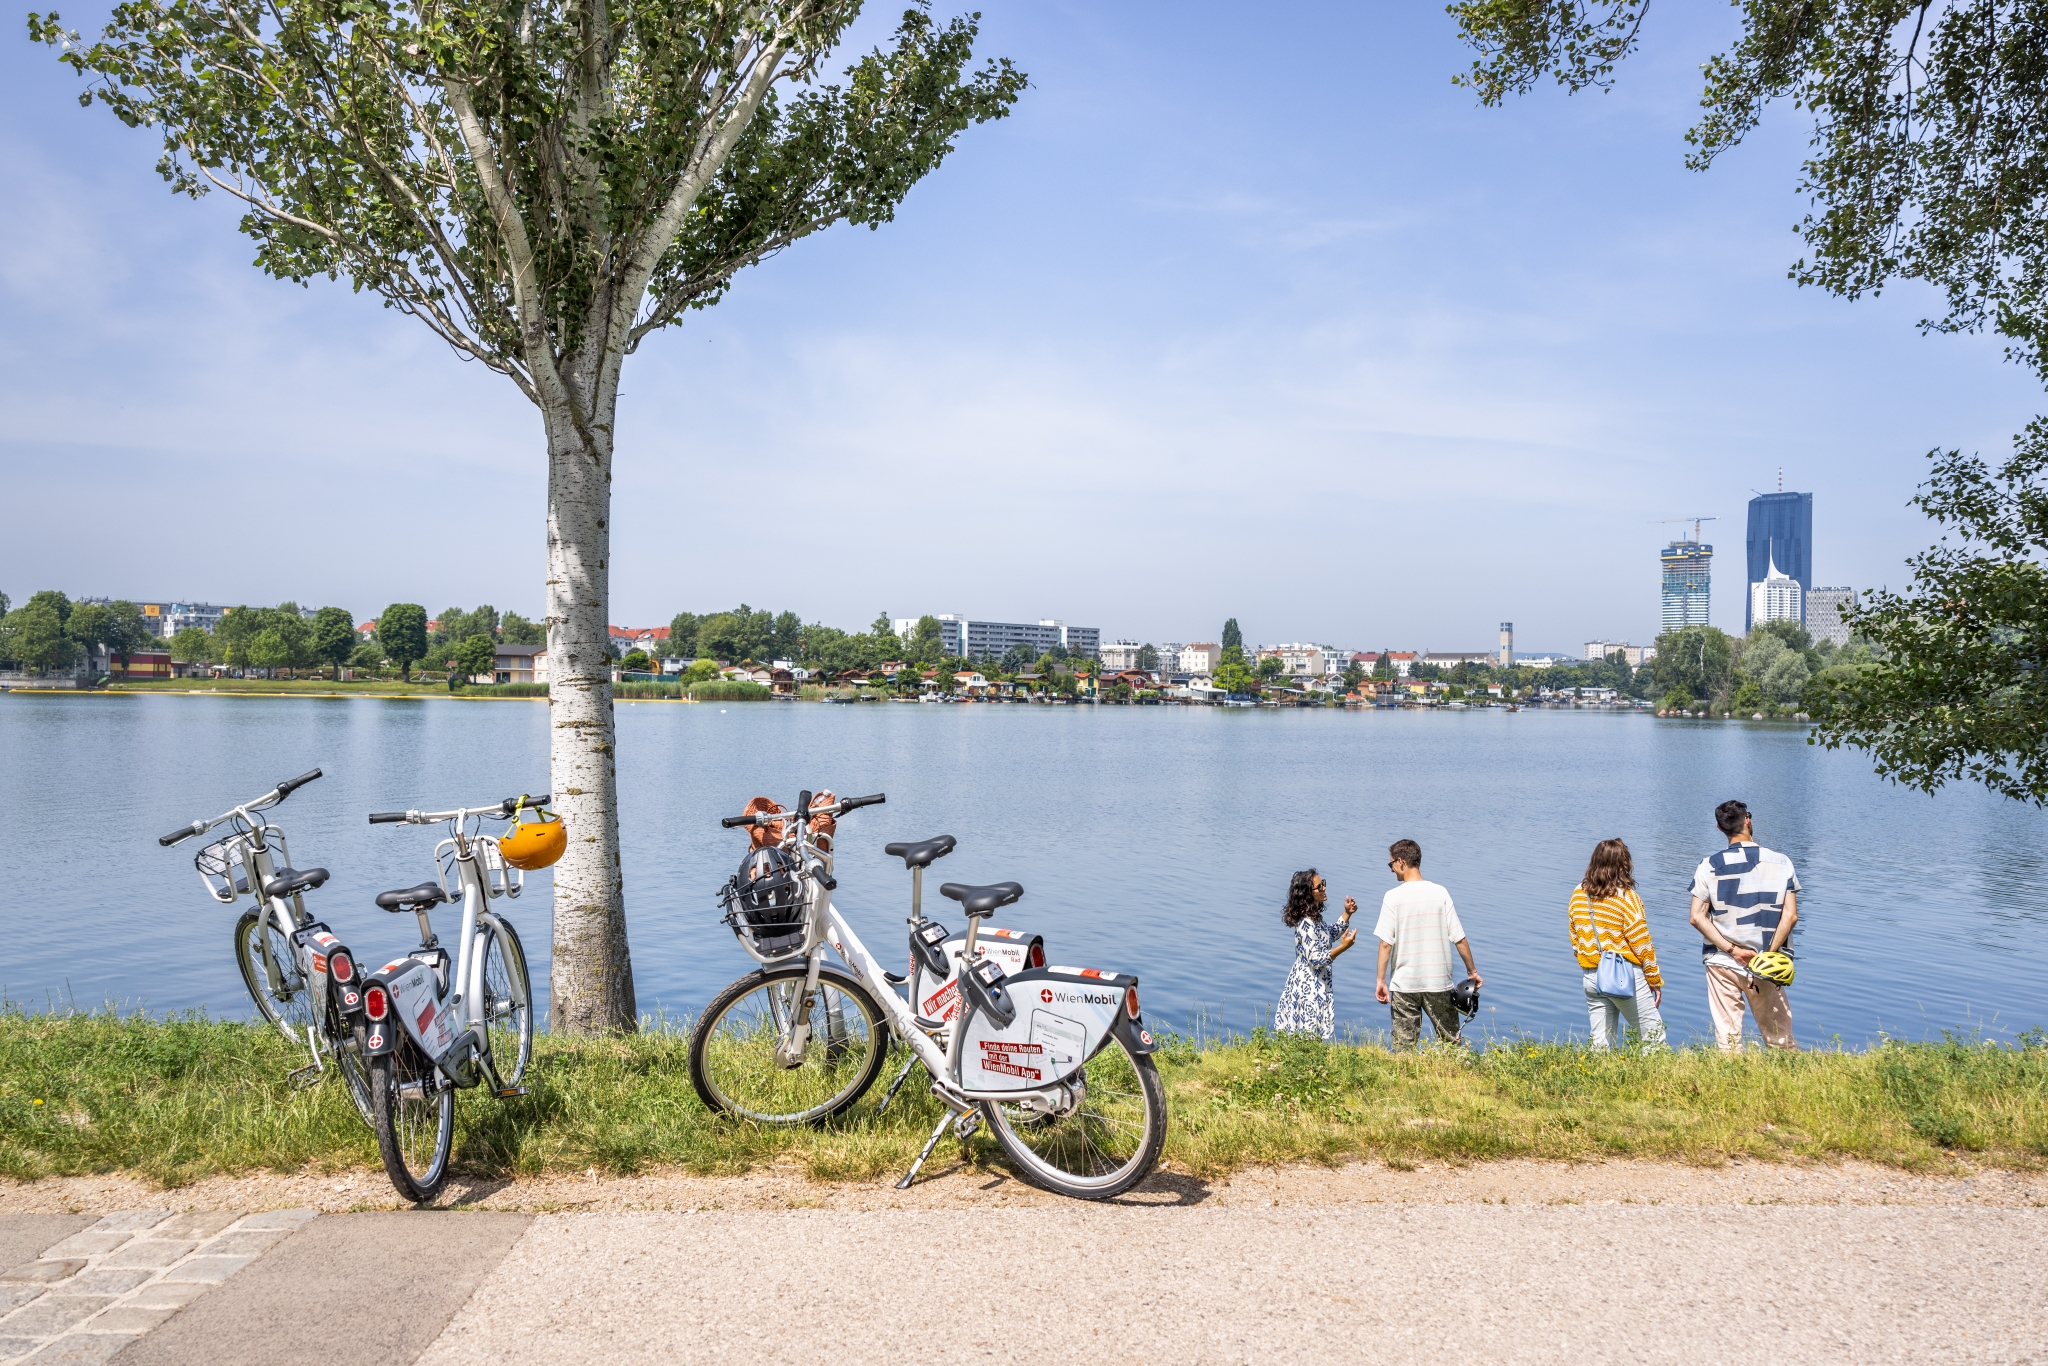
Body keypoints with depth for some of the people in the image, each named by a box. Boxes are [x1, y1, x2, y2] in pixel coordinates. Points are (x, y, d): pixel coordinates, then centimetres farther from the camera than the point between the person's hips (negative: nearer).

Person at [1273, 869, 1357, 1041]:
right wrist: (1343, 947, -30)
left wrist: (1347, 914, 12)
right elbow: (1316, 959, -23)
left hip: (1306, 984, 10)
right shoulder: (1307, 924, -23)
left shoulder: (1313, 917, 7)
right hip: (1310, 989, -10)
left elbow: (1331, 935, 23)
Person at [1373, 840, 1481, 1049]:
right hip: (1438, 982, 2)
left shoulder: (1393, 897, -8)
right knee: (1451, 1043, 15)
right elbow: (1459, 939, -1)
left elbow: (1386, 943, -10)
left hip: (1404, 984, -2)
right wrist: (1473, 971, 11)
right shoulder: (1440, 893, -2)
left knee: (1404, 1047, 6)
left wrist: (1381, 981, -4)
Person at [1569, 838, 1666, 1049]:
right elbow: (1642, 944, -9)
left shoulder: (1578, 895, 3)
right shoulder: (1626, 897, -12)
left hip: (1591, 977, 5)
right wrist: (1655, 981, 2)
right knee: (1654, 1038, 5)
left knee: (1600, 1043, 9)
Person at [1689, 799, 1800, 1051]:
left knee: (1727, 1039, 4)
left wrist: (1732, 950, -9)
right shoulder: (1780, 863, -1)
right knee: (1779, 1038, 11)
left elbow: (1697, 917, -9)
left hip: (1722, 963, 0)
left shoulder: (1709, 866, -3)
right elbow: (1790, 916, -7)